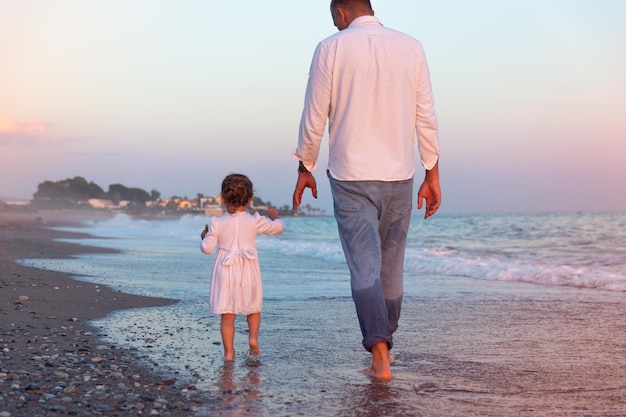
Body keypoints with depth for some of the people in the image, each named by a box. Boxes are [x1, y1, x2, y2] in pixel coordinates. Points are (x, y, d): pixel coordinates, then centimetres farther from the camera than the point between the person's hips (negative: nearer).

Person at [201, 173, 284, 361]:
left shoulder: (217, 223, -5)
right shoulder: (255, 221, -4)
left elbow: (207, 248, -5)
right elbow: (278, 228, 8)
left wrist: (204, 236, 16)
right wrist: (274, 216, 29)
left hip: (226, 273, 0)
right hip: (248, 273, 0)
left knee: (227, 314, 4)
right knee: (254, 308, 19)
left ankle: (229, 351, 2)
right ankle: (253, 336, -1)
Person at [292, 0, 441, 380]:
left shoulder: (331, 49, -4)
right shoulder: (411, 47, 3)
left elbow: (314, 119, -2)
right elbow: (426, 118, 2)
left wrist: (305, 169, 11)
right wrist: (433, 176, 8)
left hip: (351, 177, -3)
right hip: (399, 177, 3)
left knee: (364, 267, -2)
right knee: (391, 267, 14)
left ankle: (380, 358, -13)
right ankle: (385, 346, 26)